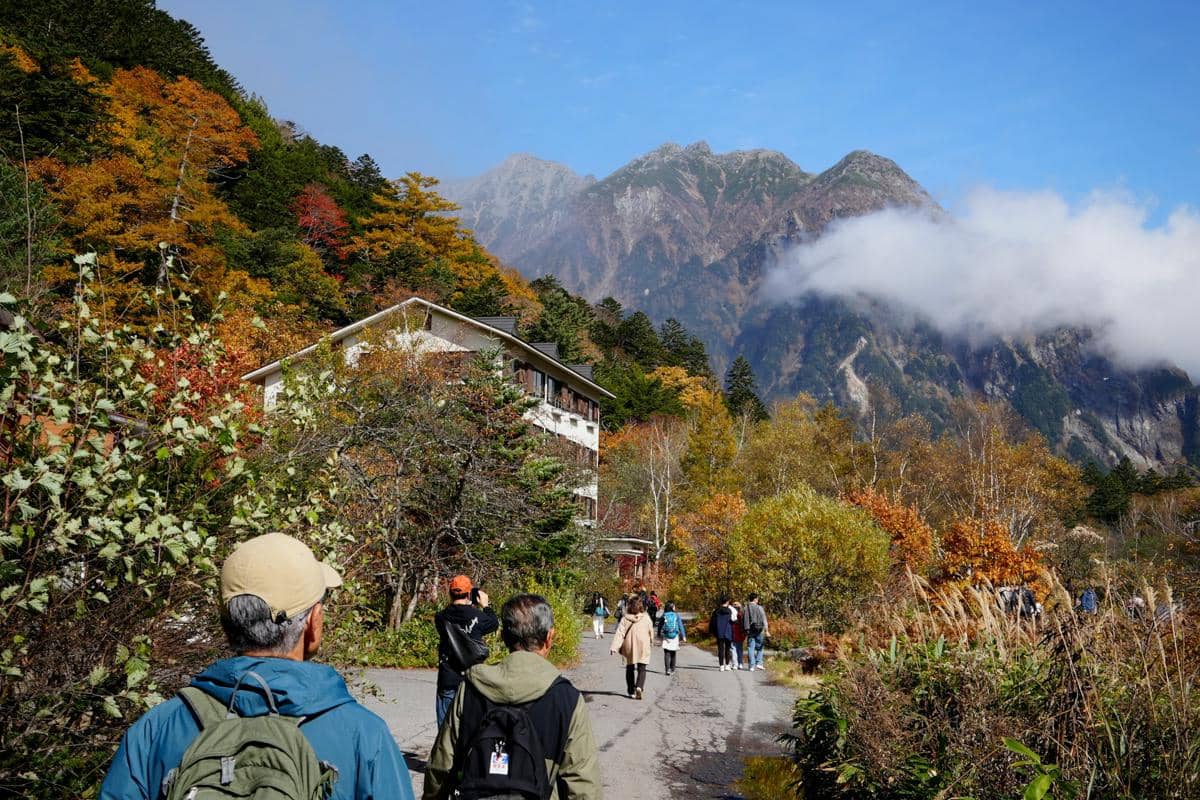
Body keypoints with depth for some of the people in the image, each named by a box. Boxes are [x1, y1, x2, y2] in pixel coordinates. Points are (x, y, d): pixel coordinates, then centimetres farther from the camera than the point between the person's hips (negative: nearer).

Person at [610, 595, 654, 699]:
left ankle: (631, 691, 21)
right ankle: (639, 687, -21)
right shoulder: (646, 618, -7)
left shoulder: (625, 619, -9)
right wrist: (651, 642, 24)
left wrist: (614, 647, -19)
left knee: (630, 668, 16)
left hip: (629, 647, 1)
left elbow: (619, 633, -15)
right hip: (643, 647, -1)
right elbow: (651, 631, 5)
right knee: (642, 669, 3)